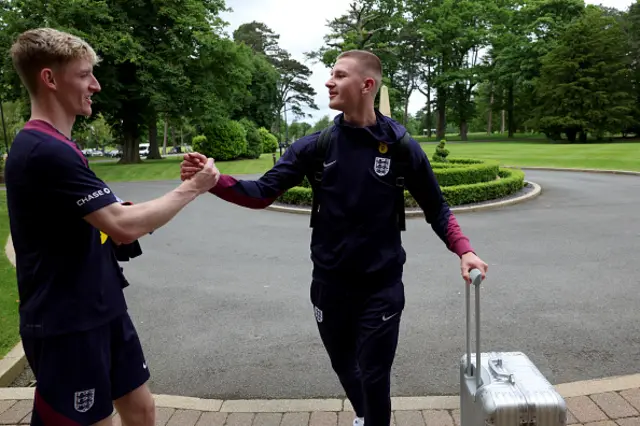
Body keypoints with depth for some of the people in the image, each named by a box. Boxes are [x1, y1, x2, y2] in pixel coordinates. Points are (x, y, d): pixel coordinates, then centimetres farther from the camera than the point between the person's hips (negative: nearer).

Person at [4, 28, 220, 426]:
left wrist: (122, 232, 3)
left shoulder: (55, 145, 12)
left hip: (103, 310, 9)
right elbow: (124, 225, -26)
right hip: (67, 324, -9)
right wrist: (192, 187, -15)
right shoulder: (45, 151, -21)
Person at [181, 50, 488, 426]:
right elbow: (263, 193, -7)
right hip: (329, 285, 3)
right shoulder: (315, 147, -5)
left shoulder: (403, 148, -9)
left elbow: (436, 209, 0)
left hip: (381, 287, -3)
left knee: (374, 379, 5)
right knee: (344, 367, 22)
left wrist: (464, 251, -14)